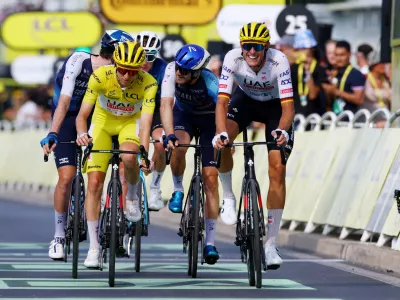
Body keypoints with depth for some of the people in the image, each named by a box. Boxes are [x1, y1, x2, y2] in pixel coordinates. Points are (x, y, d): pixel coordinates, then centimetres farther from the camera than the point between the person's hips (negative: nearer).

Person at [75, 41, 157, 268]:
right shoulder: (100, 76, -28)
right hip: (103, 122, 1)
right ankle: (94, 247, -3)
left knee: (129, 157, -35)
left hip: (131, 122, -1)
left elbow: (145, 122, -33)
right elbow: (82, 114, -26)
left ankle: (133, 195, -1)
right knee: (94, 183, -11)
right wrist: (82, 134, -47)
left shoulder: (148, 84, -28)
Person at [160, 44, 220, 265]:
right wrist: (170, 135, -52)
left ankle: (210, 242, -5)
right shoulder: (172, 70, -30)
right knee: (179, 146, -34)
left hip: (209, 120, -2)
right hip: (184, 114, 2)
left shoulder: (209, 82, -36)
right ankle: (178, 190, -3)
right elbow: (166, 105, -37)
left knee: (210, 178, -10)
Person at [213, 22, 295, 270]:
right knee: (221, 142, -30)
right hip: (245, 100, 1)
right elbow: (222, 101, -32)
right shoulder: (233, 59, -29)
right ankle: (229, 197, -3)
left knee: (277, 170, -12)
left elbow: (288, 106, -35)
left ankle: (271, 243, -6)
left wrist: (282, 130, -55)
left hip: (275, 105, -1)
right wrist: (221, 133, -49)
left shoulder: (279, 61, -33)